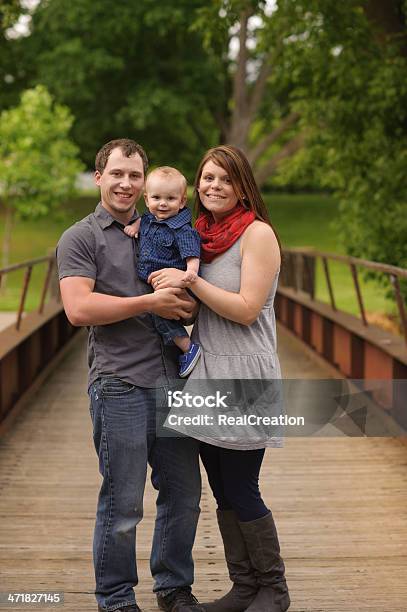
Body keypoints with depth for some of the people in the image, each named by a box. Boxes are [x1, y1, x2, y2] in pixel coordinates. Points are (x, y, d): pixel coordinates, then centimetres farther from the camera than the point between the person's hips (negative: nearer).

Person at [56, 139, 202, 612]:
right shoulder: (80, 238, 1)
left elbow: (185, 295, 31)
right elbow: (79, 308, -14)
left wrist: (182, 289, 8)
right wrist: (150, 303, -14)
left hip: (172, 379, 6)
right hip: (119, 385, -6)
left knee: (183, 494, 11)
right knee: (122, 505, 0)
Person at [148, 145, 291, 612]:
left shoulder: (257, 233, -9)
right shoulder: (201, 234, 12)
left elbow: (246, 309, -16)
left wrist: (189, 280, -19)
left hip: (243, 374, -7)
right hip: (205, 371, 7)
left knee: (241, 493, -1)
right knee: (223, 493, 12)